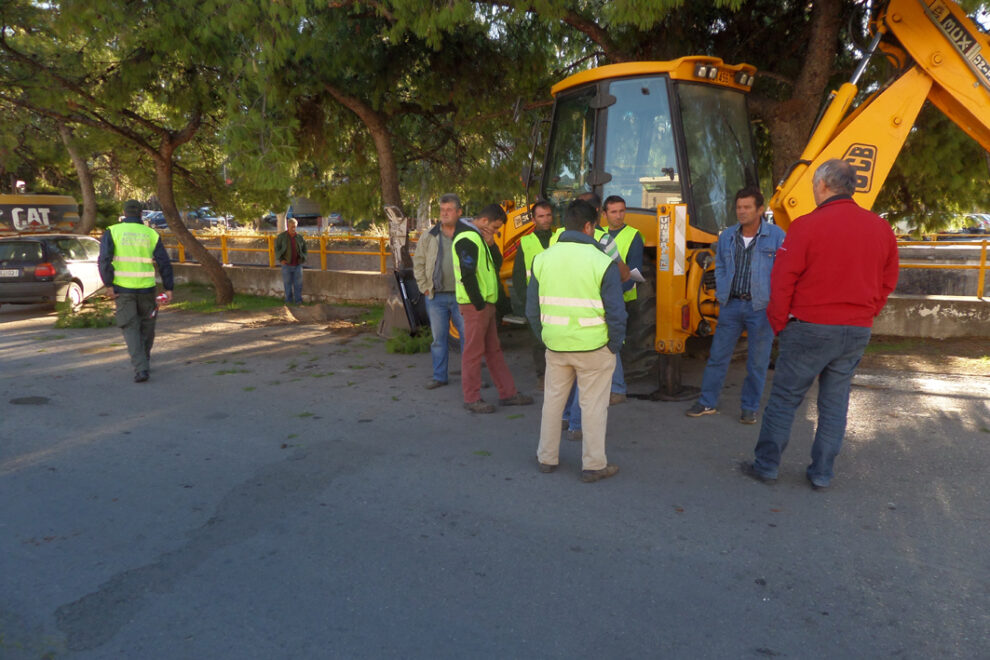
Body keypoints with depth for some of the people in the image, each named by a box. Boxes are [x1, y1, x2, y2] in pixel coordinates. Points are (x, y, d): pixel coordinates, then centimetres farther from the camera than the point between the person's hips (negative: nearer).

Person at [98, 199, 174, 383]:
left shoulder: (112, 232, 1)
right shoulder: (151, 234, 4)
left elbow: (104, 260, -11)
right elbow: (164, 263, -1)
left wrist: (108, 285, -8)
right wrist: (168, 289, 1)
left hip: (122, 288, -1)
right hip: (146, 288, 1)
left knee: (130, 328, 2)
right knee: (147, 325, 18)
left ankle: (140, 368, -10)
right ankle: (145, 361, 30)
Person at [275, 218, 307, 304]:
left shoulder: (299, 237, 3)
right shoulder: (281, 236, -4)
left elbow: (304, 248, 15)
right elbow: (277, 248, -1)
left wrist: (302, 259, 5)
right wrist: (281, 260, -9)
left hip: (297, 265, 1)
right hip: (286, 264, -1)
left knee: (298, 283, 1)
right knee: (287, 283, 6)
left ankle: (298, 300, 9)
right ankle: (288, 300, 17)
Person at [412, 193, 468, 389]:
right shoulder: (429, 236, 6)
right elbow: (418, 263, 13)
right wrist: (424, 288, 6)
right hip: (436, 297, 2)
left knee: (467, 336, 3)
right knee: (439, 338, 9)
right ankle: (439, 376, 20)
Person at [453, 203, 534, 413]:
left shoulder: (478, 238, 18)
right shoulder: (467, 240, -15)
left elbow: (493, 266, 21)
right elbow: (467, 275, -22)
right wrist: (479, 304, -19)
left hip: (485, 304, 11)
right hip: (475, 305, -11)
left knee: (494, 350, 14)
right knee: (474, 352, -2)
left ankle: (507, 393, 22)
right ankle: (471, 399, 8)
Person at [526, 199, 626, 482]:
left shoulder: (542, 259, 1)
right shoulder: (602, 262, -12)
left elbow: (532, 310, 5)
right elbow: (616, 312, -12)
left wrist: (546, 338, 15)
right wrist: (614, 346, 0)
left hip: (555, 346, 4)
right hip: (593, 348, -4)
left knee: (553, 400, 18)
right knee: (593, 405, 8)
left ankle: (547, 458, 29)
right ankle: (593, 465, 17)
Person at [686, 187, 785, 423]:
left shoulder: (776, 236, -4)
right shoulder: (727, 236, 8)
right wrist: (721, 295, 7)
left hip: (760, 308, -3)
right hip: (731, 305, 4)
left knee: (757, 362, 6)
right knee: (718, 356, 8)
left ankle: (750, 408, 20)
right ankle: (707, 403, 20)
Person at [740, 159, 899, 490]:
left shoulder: (807, 226, -13)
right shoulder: (881, 229, 5)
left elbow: (782, 281, -12)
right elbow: (887, 282, 12)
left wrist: (780, 324, -1)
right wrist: (863, 314, 18)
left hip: (811, 328, -5)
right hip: (858, 332, 5)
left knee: (784, 397, 6)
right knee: (835, 402, 14)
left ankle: (766, 465, 14)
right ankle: (822, 473, 21)